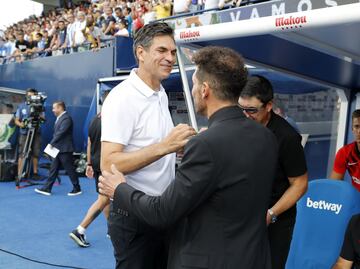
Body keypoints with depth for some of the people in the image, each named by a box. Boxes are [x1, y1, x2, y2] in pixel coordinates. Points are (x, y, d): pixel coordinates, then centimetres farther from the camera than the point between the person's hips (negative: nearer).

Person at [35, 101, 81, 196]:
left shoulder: (66, 118, -16)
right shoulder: (59, 118, 16)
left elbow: (61, 132, -22)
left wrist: (52, 143, -15)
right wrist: (53, 144, 6)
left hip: (65, 149, -10)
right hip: (58, 149, 10)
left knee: (70, 169, -1)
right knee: (53, 169, 9)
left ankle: (77, 189, 10)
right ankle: (47, 188, 13)